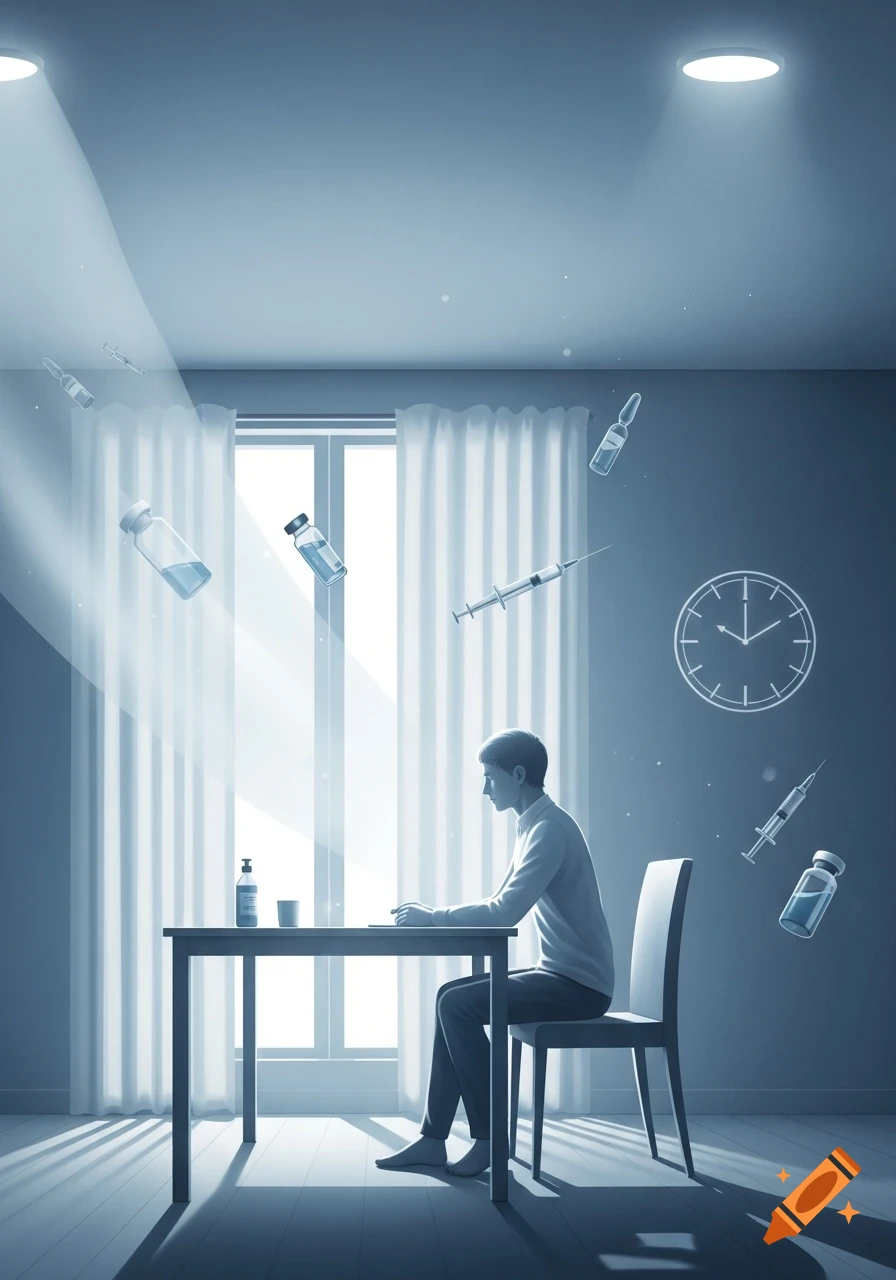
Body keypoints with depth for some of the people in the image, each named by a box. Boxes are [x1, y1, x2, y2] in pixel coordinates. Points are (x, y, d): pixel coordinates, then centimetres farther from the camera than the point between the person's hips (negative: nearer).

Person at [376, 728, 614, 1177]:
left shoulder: (549, 828, -17)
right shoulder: (534, 826, 15)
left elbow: (505, 911, -26)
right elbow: (501, 905, 19)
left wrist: (433, 917, -14)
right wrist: (434, 916, 5)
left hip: (580, 985, -10)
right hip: (561, 975, 10)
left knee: (458, 1004, -17)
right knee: (452, 998, 6)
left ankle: (489, 1139, -10)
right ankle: (433, 1138, 6)